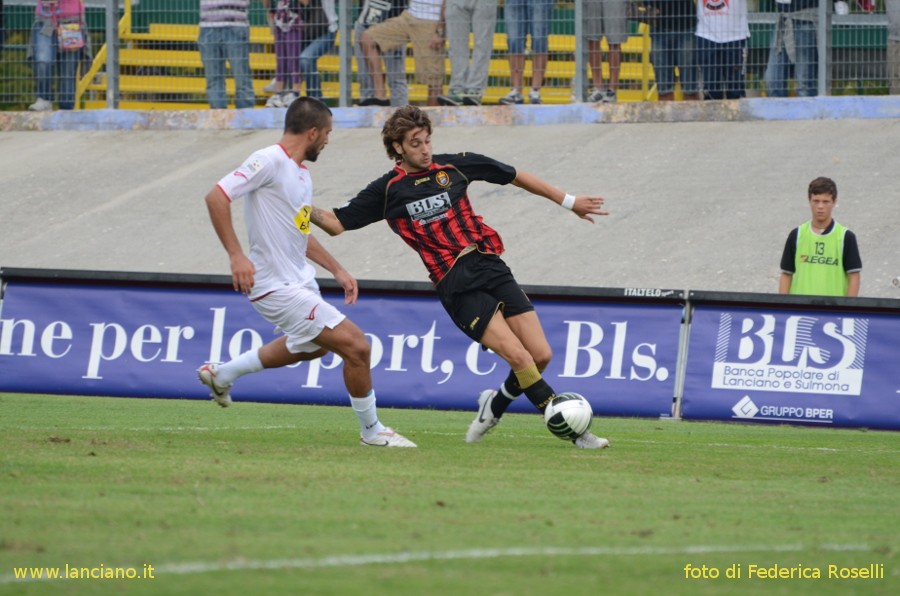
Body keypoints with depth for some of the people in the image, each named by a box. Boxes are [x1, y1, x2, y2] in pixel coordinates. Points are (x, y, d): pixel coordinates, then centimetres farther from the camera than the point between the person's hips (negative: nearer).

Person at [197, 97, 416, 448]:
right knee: (356, 346, -12)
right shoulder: (269, 161, -18)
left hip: (301, 280, 11)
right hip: (278, 287, -11)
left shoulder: (301, 173, 11)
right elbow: (216, 197, -24)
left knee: (312, 347, 33)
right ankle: (371, 430, 7)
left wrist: (337, 270, 21)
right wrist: (236, 255, -28)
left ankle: (222, 374, 44)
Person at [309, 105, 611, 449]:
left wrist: (569, 202, 19)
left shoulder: (454, 166, 9)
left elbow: (516, 176, 18)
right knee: (519, 357, -18)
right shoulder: (388, 191, 4)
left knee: (541, 356, -4)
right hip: (457, 288, -4)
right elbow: (336, 223, 6)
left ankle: (495, 406, 23)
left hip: (491, 267, 4)